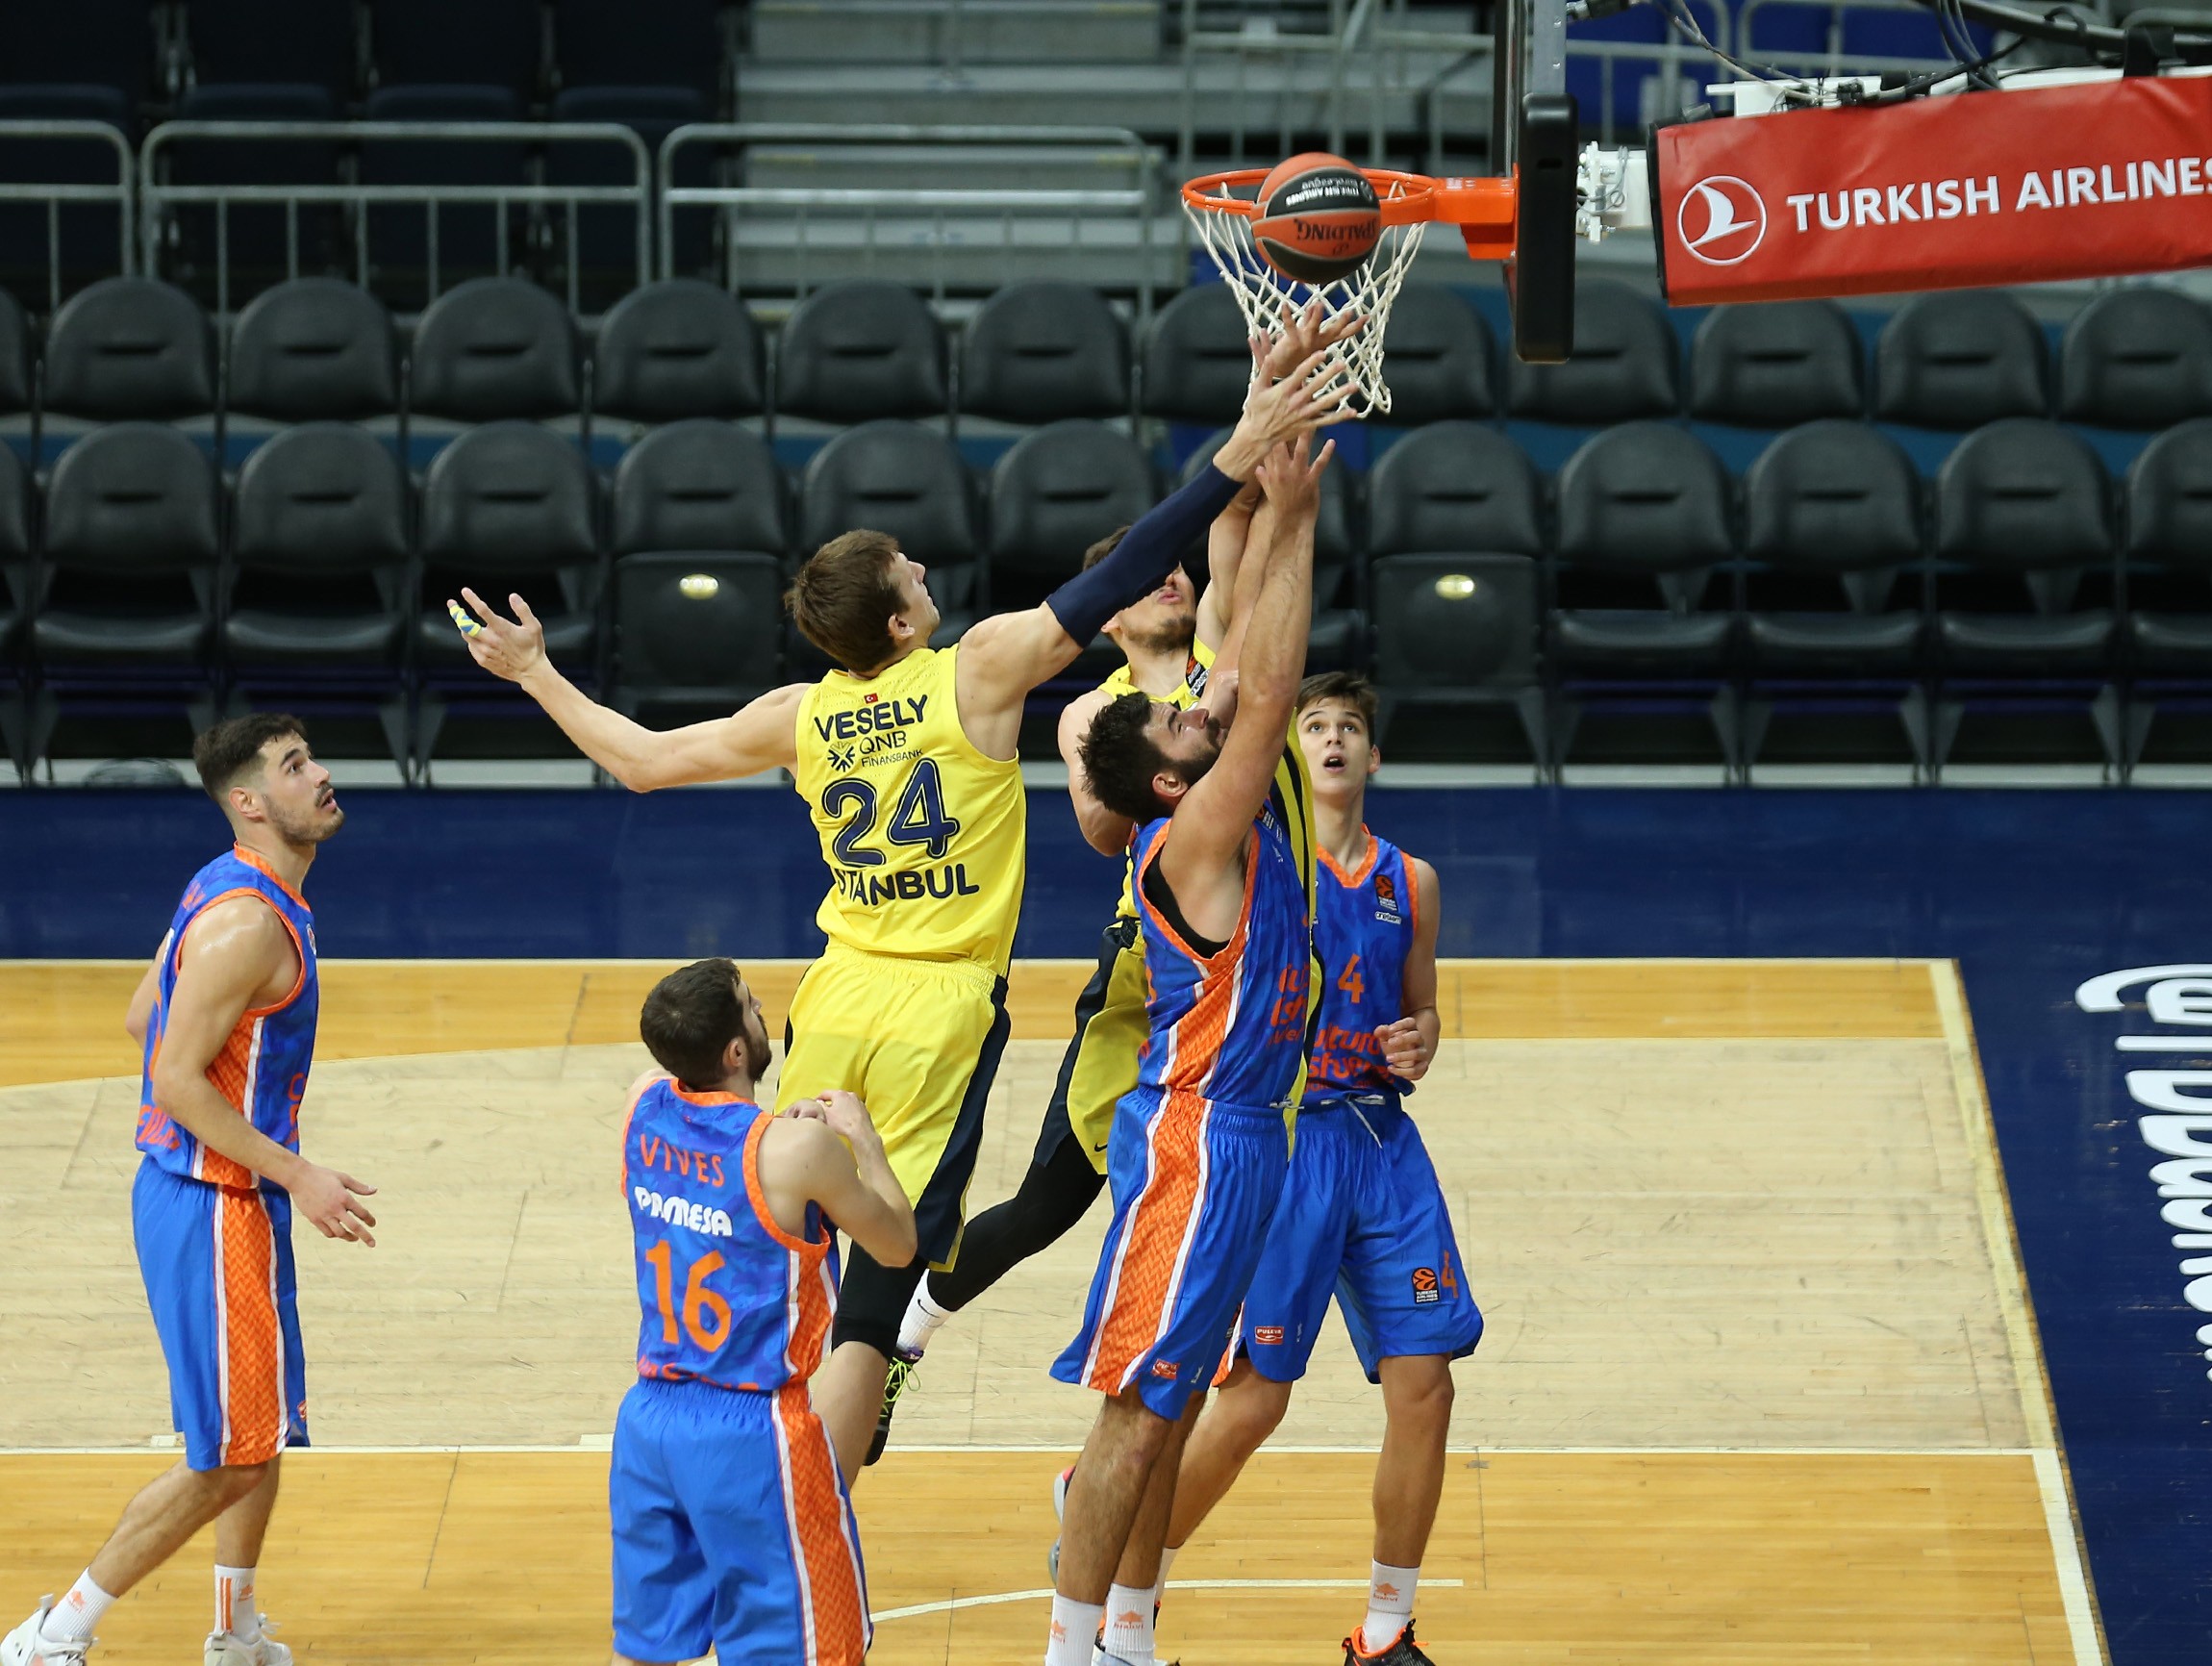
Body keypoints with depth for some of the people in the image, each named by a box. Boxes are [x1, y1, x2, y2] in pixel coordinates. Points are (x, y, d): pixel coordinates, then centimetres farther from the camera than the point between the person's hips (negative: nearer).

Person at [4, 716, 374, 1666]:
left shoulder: (234, 892, 8)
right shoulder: (246, 923, -23)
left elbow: (144, 1016, 18)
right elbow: (176, 1081, -25)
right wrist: (298, 1178, -23)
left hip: (233, 1196, 10)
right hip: (213, 1206, -10)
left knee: (263, 1434, 21)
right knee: (227, 1459, -3)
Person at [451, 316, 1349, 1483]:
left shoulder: (800, 718, 5)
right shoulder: (980, 672, -7)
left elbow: (642, 762, 15)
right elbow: (1118, 580, -13)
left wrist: (536, 675, 29)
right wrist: (1242, 454, -14)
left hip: (838, 996, 4)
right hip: (942, 1010, -4)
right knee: (869, 1313, -4)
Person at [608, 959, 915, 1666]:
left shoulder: (645, 1108, -2)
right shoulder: (798, 1149, -19)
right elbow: (898, 1245, -3)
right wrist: (864, 1140, 8)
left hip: (648, 1417, 6)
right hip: (751, 1432, -6)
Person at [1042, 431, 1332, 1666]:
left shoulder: (1238, 817, 7)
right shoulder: (1194, 840, -17)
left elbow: (1251, 668, 10)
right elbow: (1269, 690, -23)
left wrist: (1282, 511, 3)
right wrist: (1292, 521, -21)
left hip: (1237, 1134, 9)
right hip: (1196, 1141, -9)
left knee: (1174, 1400, 14)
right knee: (1140, 1402, -6)